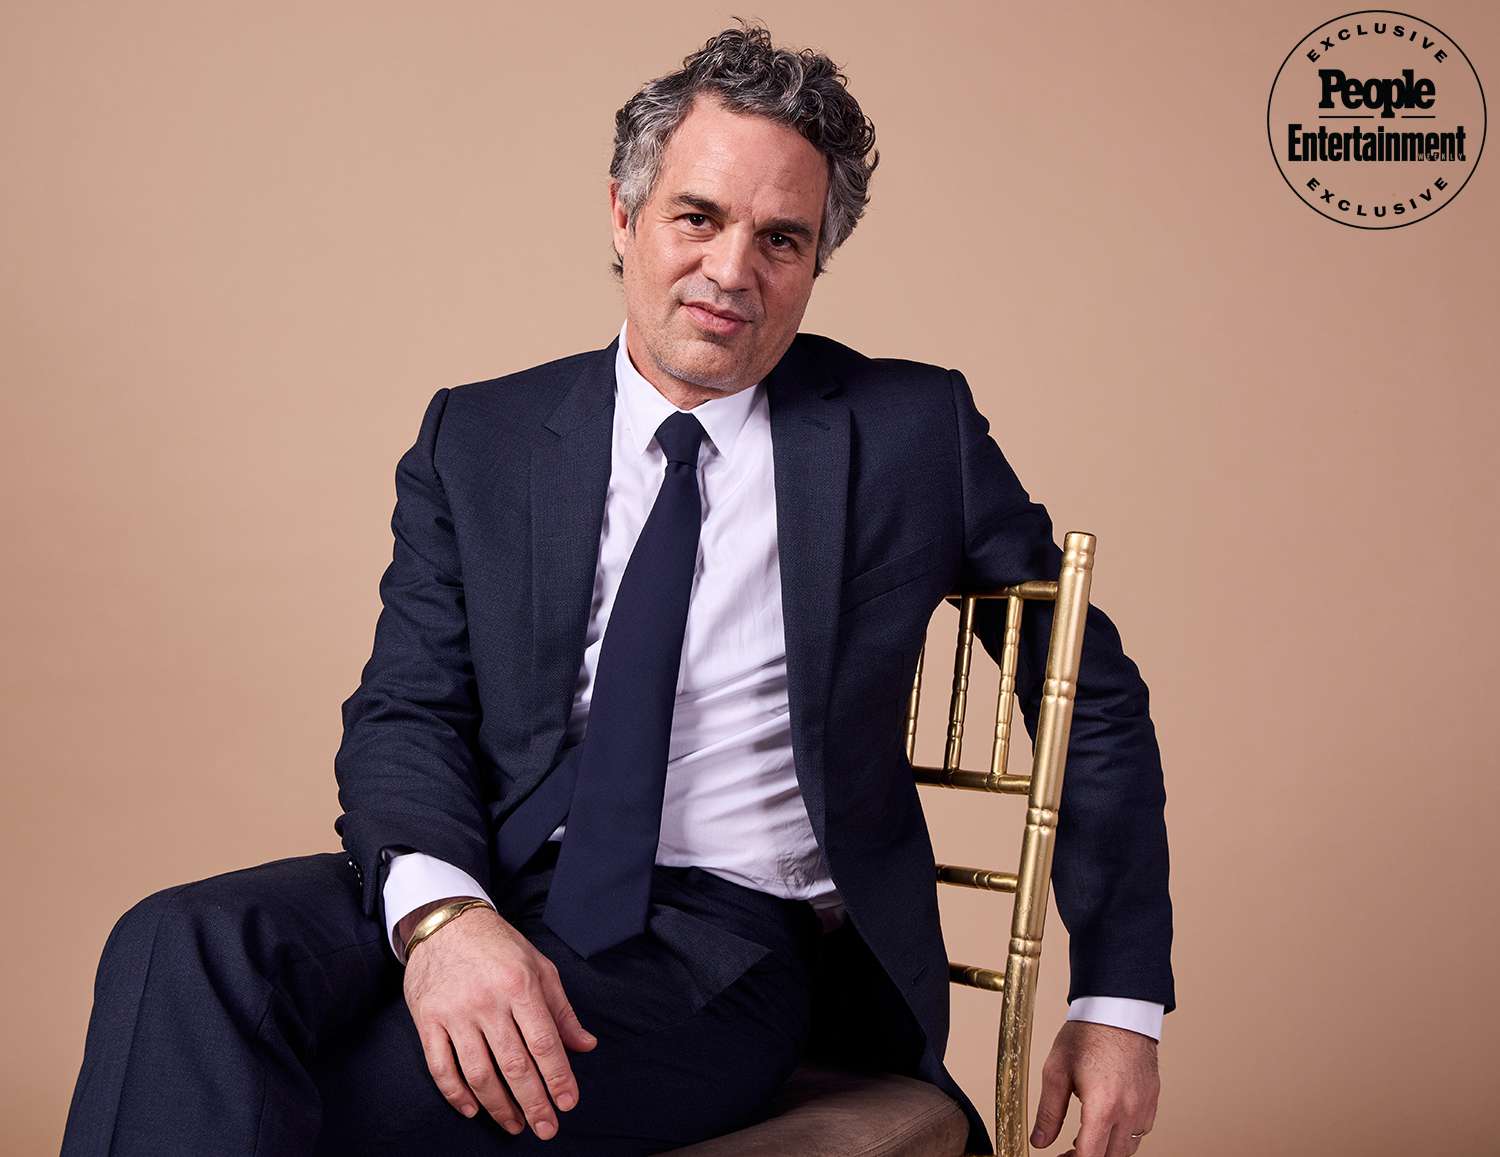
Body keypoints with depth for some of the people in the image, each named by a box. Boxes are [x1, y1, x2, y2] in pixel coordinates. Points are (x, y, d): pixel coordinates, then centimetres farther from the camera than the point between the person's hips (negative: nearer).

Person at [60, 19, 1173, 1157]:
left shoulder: (915, 431, 6)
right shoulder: (481, 439, 10)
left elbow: (1092, 698, 13)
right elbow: (407, 711, 2)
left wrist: (1116, 1007, 7)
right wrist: (439, 908, -21)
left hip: (726, 944, -2)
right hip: (495, 896, 3)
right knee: (187, 944, -28)